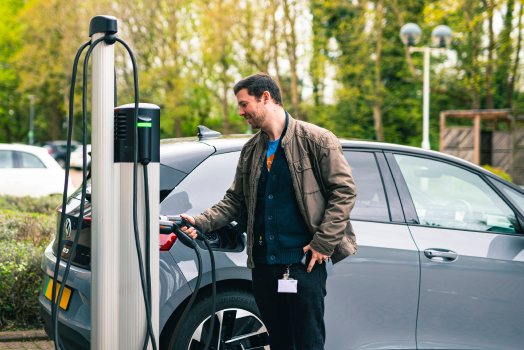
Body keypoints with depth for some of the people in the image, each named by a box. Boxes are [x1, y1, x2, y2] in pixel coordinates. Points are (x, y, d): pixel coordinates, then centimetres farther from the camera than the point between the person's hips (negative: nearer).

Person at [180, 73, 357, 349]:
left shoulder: (316, 140, -4)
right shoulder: (251, 150, 14)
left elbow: (344, 191, -6)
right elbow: (234, 201, 16)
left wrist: (323, 243, -12)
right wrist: (200, 222, -1)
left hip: (303, 263, -6)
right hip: (263, 264, 6)